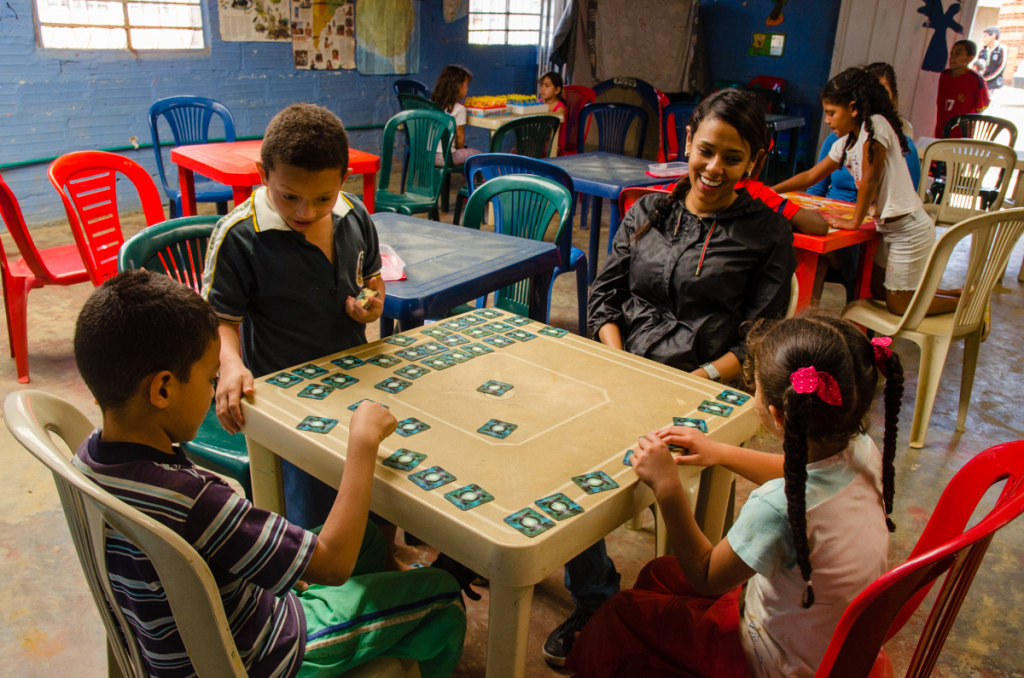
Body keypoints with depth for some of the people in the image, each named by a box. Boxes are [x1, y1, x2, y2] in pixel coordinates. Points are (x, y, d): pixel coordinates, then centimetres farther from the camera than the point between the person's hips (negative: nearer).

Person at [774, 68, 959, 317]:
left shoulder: (875, 125, -17)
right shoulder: (845, 144, 7)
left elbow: (870, 179, -19)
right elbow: (811, 176, 16)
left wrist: (855, 222, -11)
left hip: (911, 228, -9)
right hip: (891, 228, 9)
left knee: (898, 305, -1)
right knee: (878, 289, 18)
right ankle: (958, 294, 28)